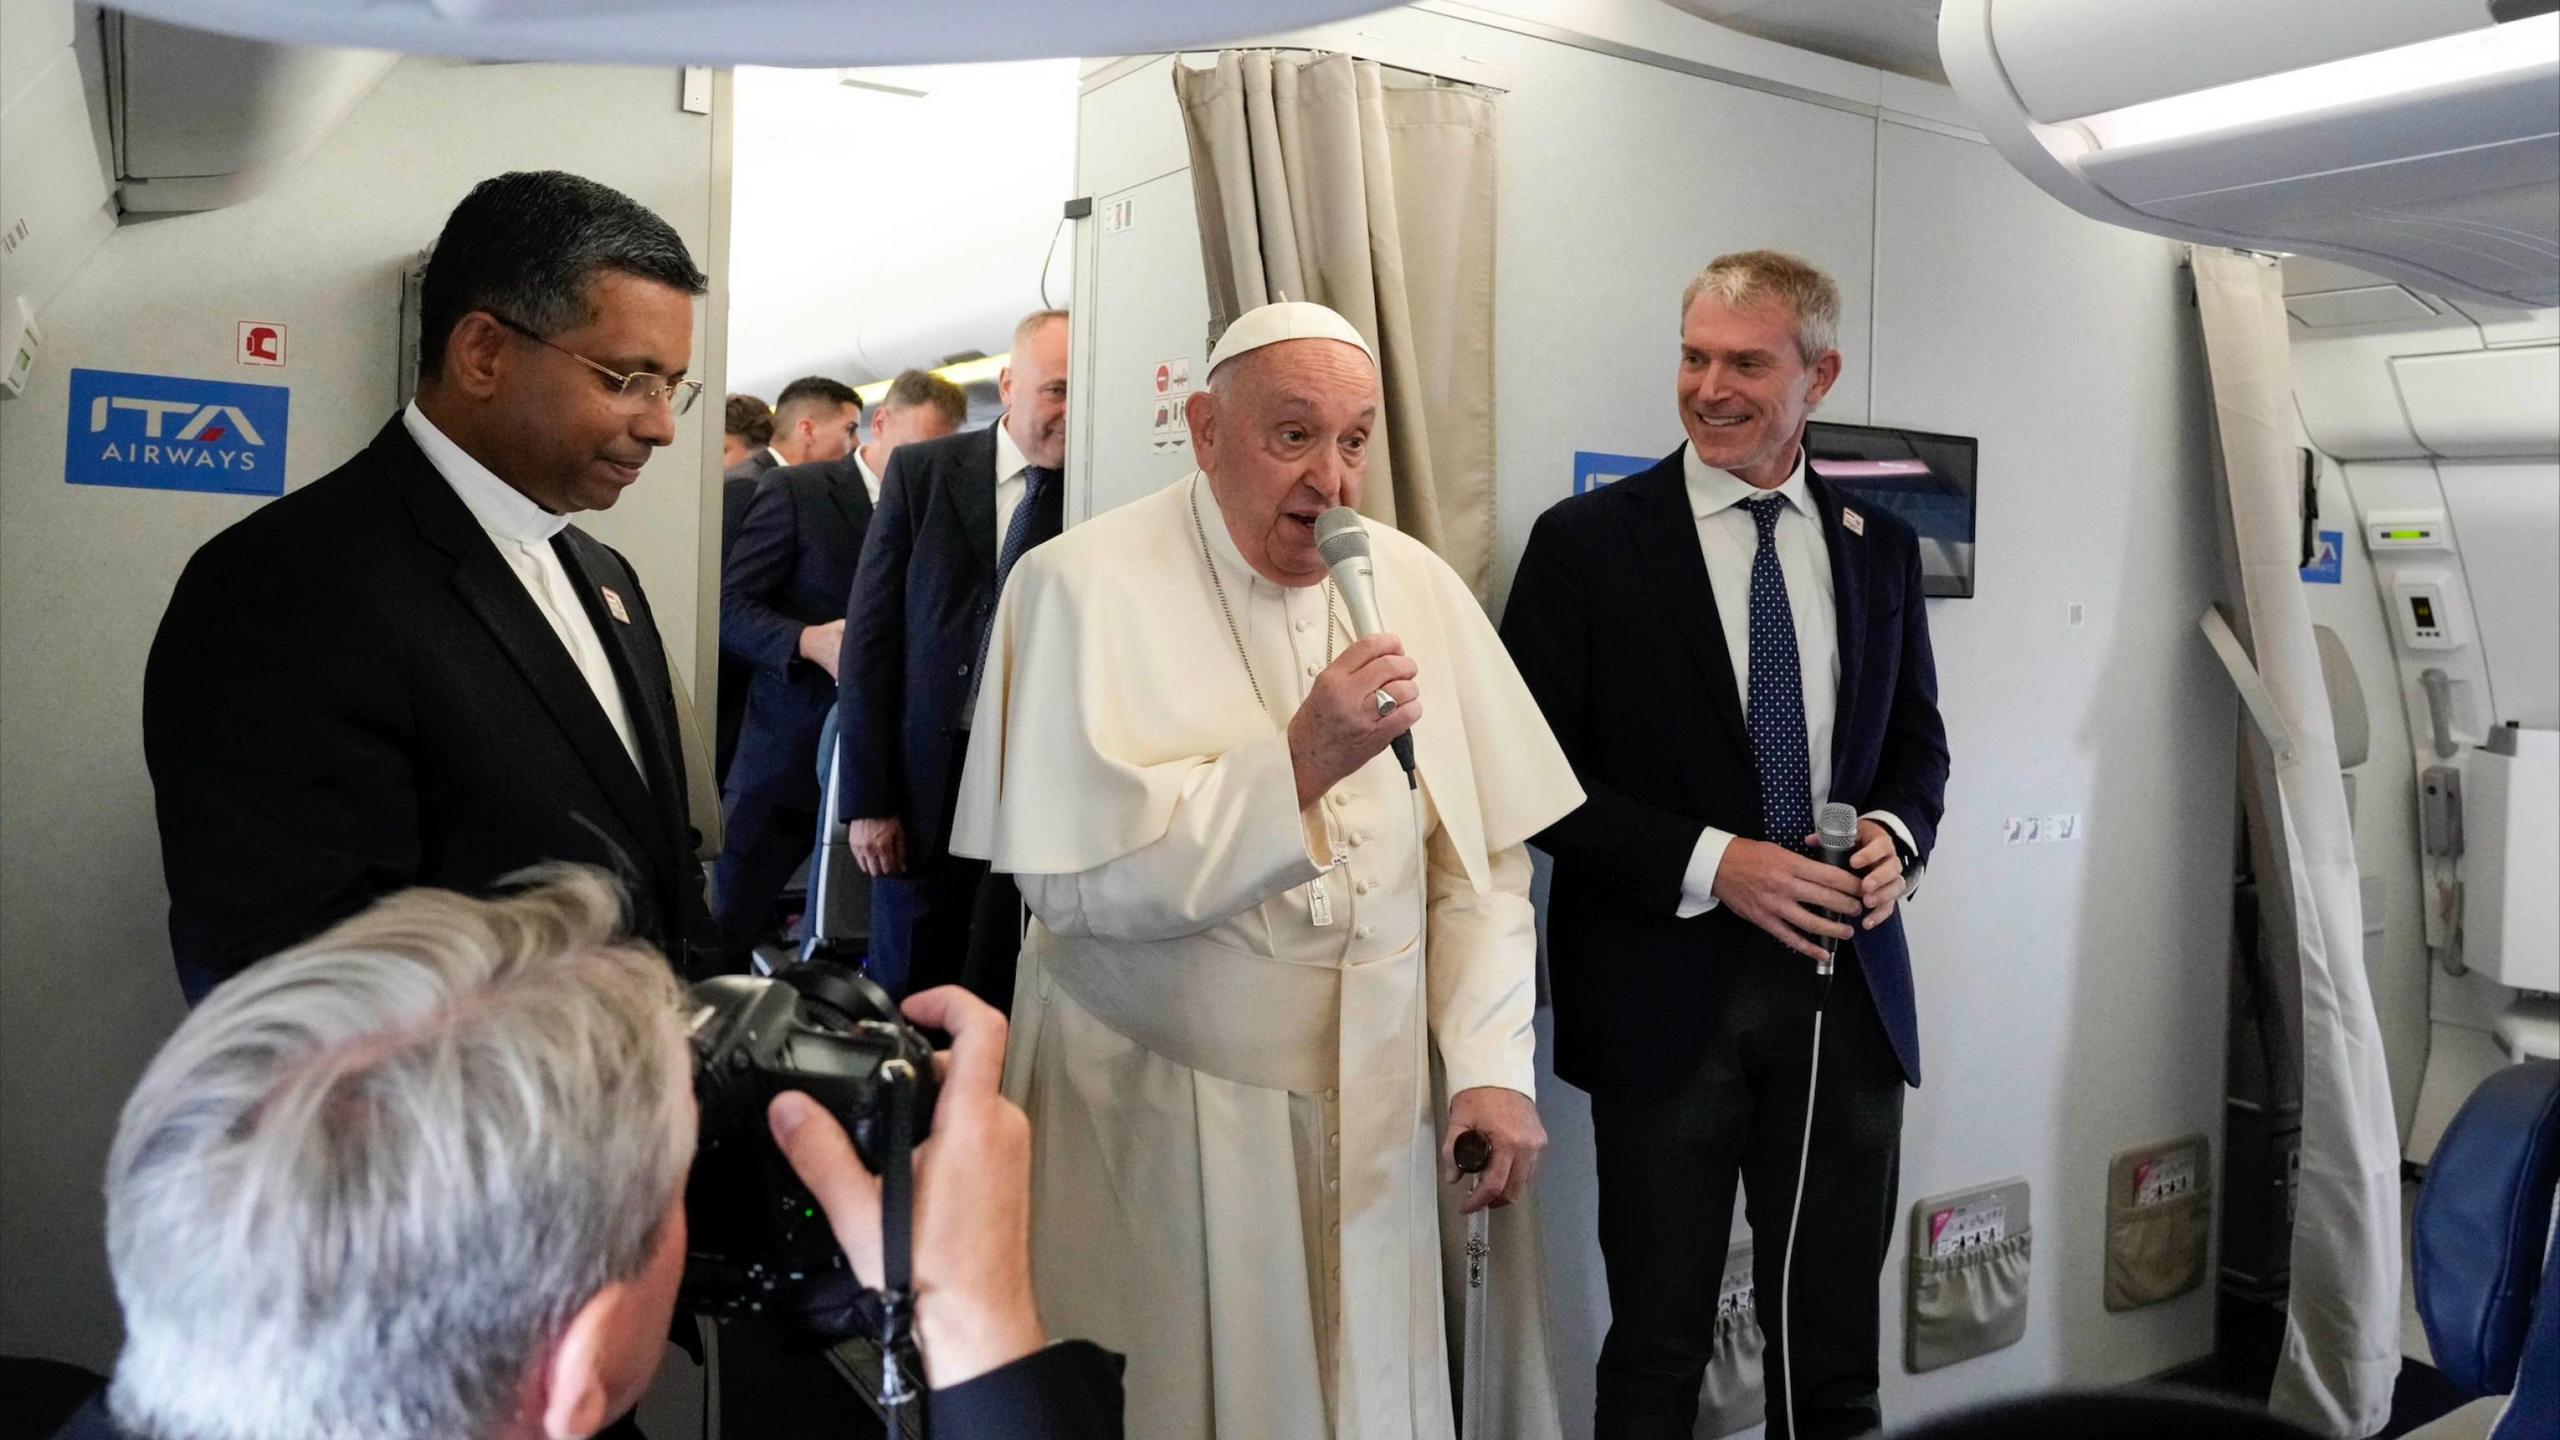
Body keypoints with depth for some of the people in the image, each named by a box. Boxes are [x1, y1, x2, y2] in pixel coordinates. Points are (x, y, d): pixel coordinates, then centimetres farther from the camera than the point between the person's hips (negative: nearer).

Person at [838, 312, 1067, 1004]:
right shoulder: (923, 471, 1)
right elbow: (870, 639, 0)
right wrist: (867, 799, -4)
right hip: (928, 776, 1)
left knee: (1003, 1001, 8)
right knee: (909, 997, 11)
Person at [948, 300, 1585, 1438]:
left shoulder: (1417, 586, 2)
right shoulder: (1085, 585, -12)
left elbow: (1481, 858, 3)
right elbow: (1070, 875, -20)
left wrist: (1492, 1065, -5)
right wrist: (1299, 760, -24)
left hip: (1377, 1108, 4)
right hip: (1159, 1117, -4)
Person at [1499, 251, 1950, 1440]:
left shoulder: (1878, 545, 9)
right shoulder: (1588, 540, -4)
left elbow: (1916, 743, 16)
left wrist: (1895, 833, -7)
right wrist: (1709, 863, -17)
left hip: (1844, 985, 4)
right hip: (1668, 993, -3)